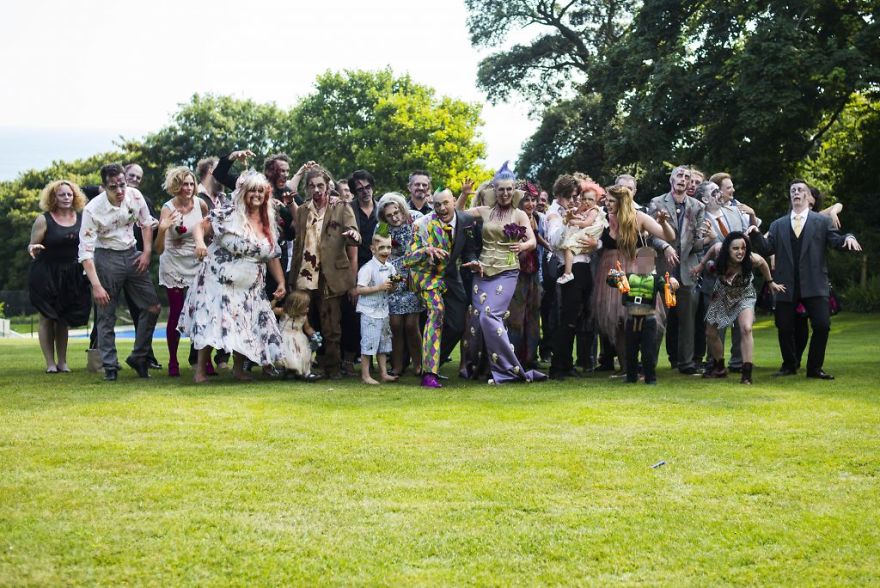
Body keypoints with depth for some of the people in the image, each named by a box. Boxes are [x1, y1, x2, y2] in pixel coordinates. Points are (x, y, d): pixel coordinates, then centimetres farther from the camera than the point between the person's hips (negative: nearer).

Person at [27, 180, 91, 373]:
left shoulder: (81, 218, 3)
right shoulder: (44, 220, -6)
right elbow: (32, 246, -5)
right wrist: (33, 249, -26)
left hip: (71, 275, 3)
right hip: (46, 275, -3)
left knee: (63, 320, 9)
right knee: (47, 318, 1)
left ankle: (62, 362, 14)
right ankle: (50, 363, 4)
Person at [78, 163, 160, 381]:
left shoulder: (135, 196, -8)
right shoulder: (92, 210, -20)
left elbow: (146, 222, 12)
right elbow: (85, 251, -21)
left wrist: (147, 252, 2)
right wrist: (96, 285, -27)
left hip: (131, 255, 5)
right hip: (106, 258, -5)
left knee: (153, 307, 2)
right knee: (107, 316, -2)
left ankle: (139, 357, 15)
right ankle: (110, 367, 7)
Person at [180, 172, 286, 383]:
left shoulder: (269, 225, 8)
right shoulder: (228, 214, -9)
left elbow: (273, 257, 13)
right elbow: (201, 227, -11)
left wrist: (281, 282, 6)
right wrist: (200, 243, -32)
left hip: (250, 288, 5)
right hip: (219, 284, -5)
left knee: (244, 327, 6)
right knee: (213, 323, -10)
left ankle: (238, 368, 24)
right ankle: (200, 369, -1)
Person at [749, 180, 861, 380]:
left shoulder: (822, 221, 10)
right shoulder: (778, 225, 15)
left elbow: (835, 241, 0)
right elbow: (768, 249, 7)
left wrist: (848, 238, -21)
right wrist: (756, 235, -11)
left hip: (814, 285, -2)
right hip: (787, 286, 2)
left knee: (822, 325, -9)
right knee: (784, 327, 3)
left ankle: (814, 368, 4)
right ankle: (789, 365, 23)